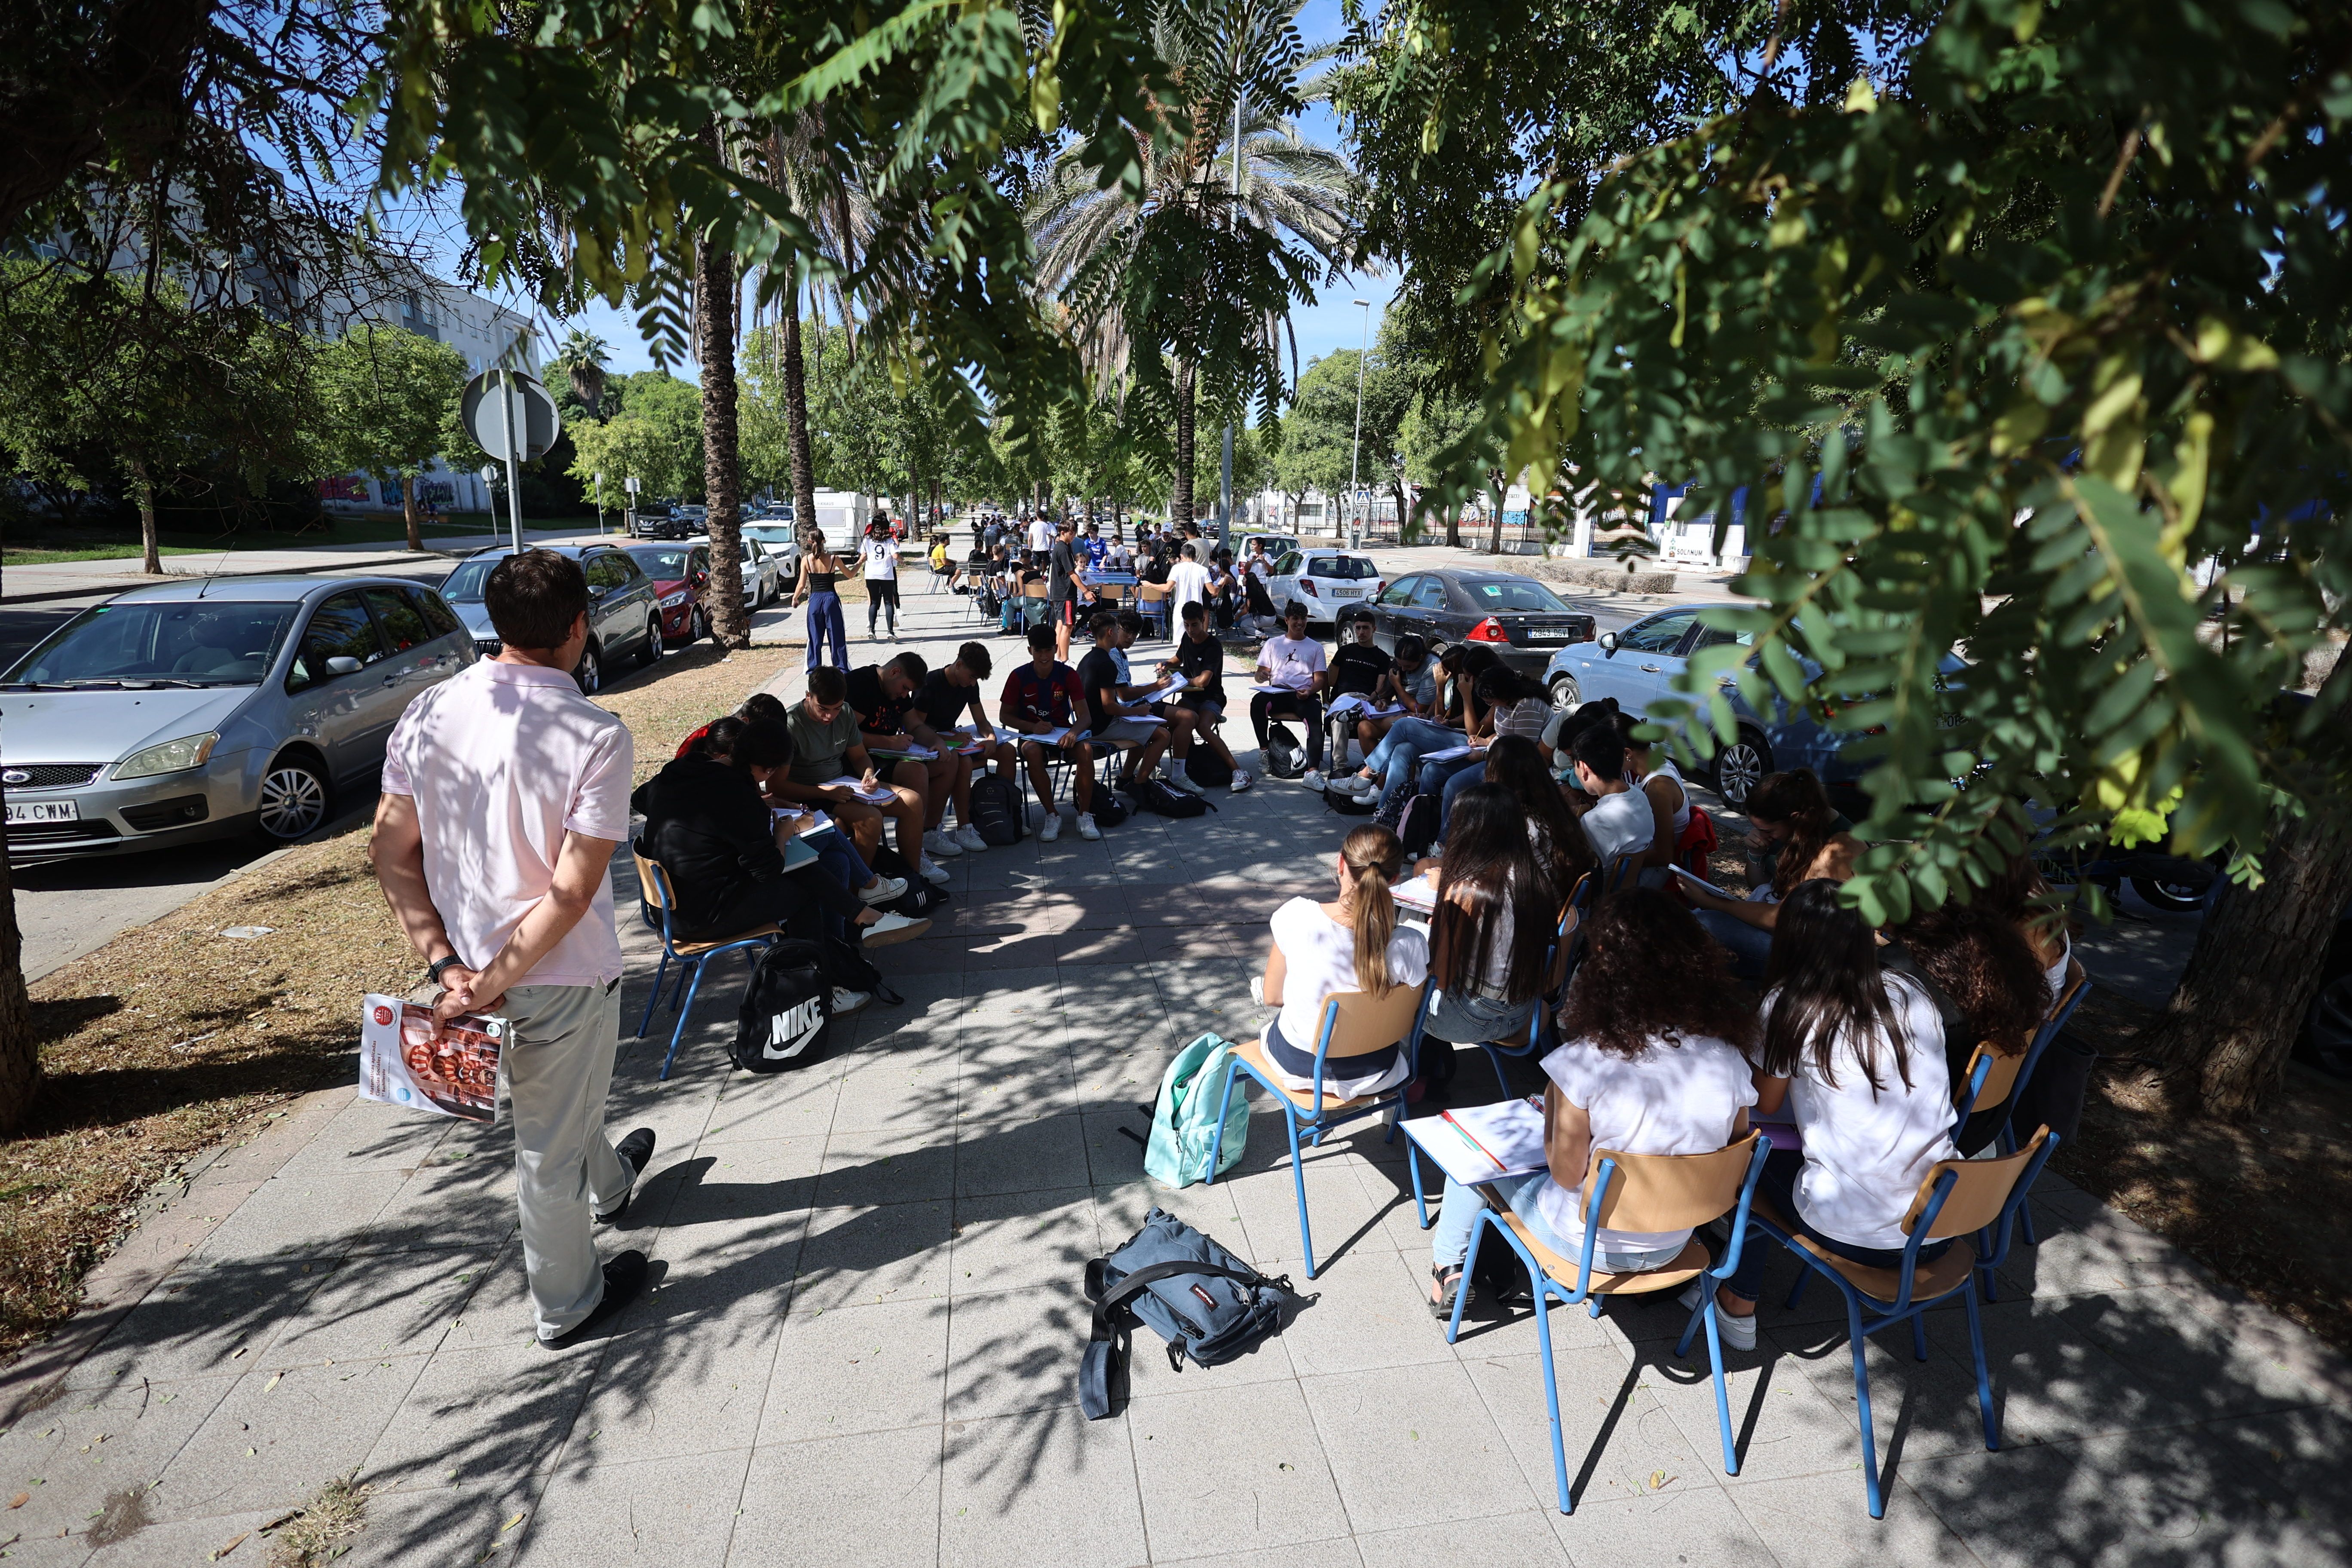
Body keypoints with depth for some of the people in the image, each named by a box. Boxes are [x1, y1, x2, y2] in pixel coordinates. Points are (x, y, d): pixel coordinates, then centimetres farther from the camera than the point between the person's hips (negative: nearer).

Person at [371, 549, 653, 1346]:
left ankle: (609, 1181, 60)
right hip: (561, 977, -6)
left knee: (564, 1096, 32)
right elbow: (573, 891, -25)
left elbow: (390, 849, -3)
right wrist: (493, 980, -16)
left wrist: (444, 961, -3)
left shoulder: (429, 712, -6)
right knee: (551, 1146, 13)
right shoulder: (596, 736, -22)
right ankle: (567, 1304, 36)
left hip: (469, 958, 6)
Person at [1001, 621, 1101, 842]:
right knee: (1033, 752, -37)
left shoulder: (1068, 674, -4)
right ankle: (1052, 815, -24)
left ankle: (1085, 815, -19)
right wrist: (1032, 727, -16)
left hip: (1063, 732, 1)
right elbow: (1005, 715, 2)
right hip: (1032, 734, -1)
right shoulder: (1019, 677, -5)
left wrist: (1074, 732, -30)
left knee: (1086, 750, -32)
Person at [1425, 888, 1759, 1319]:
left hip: (1589, 1246, -4)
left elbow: (1566, 1176, -19)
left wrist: (1551, 1107, -6)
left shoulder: (1584, 1062, -31)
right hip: (1673, 1246, 5)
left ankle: (1449, 1267, 36)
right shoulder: (1729, 1060, -18)